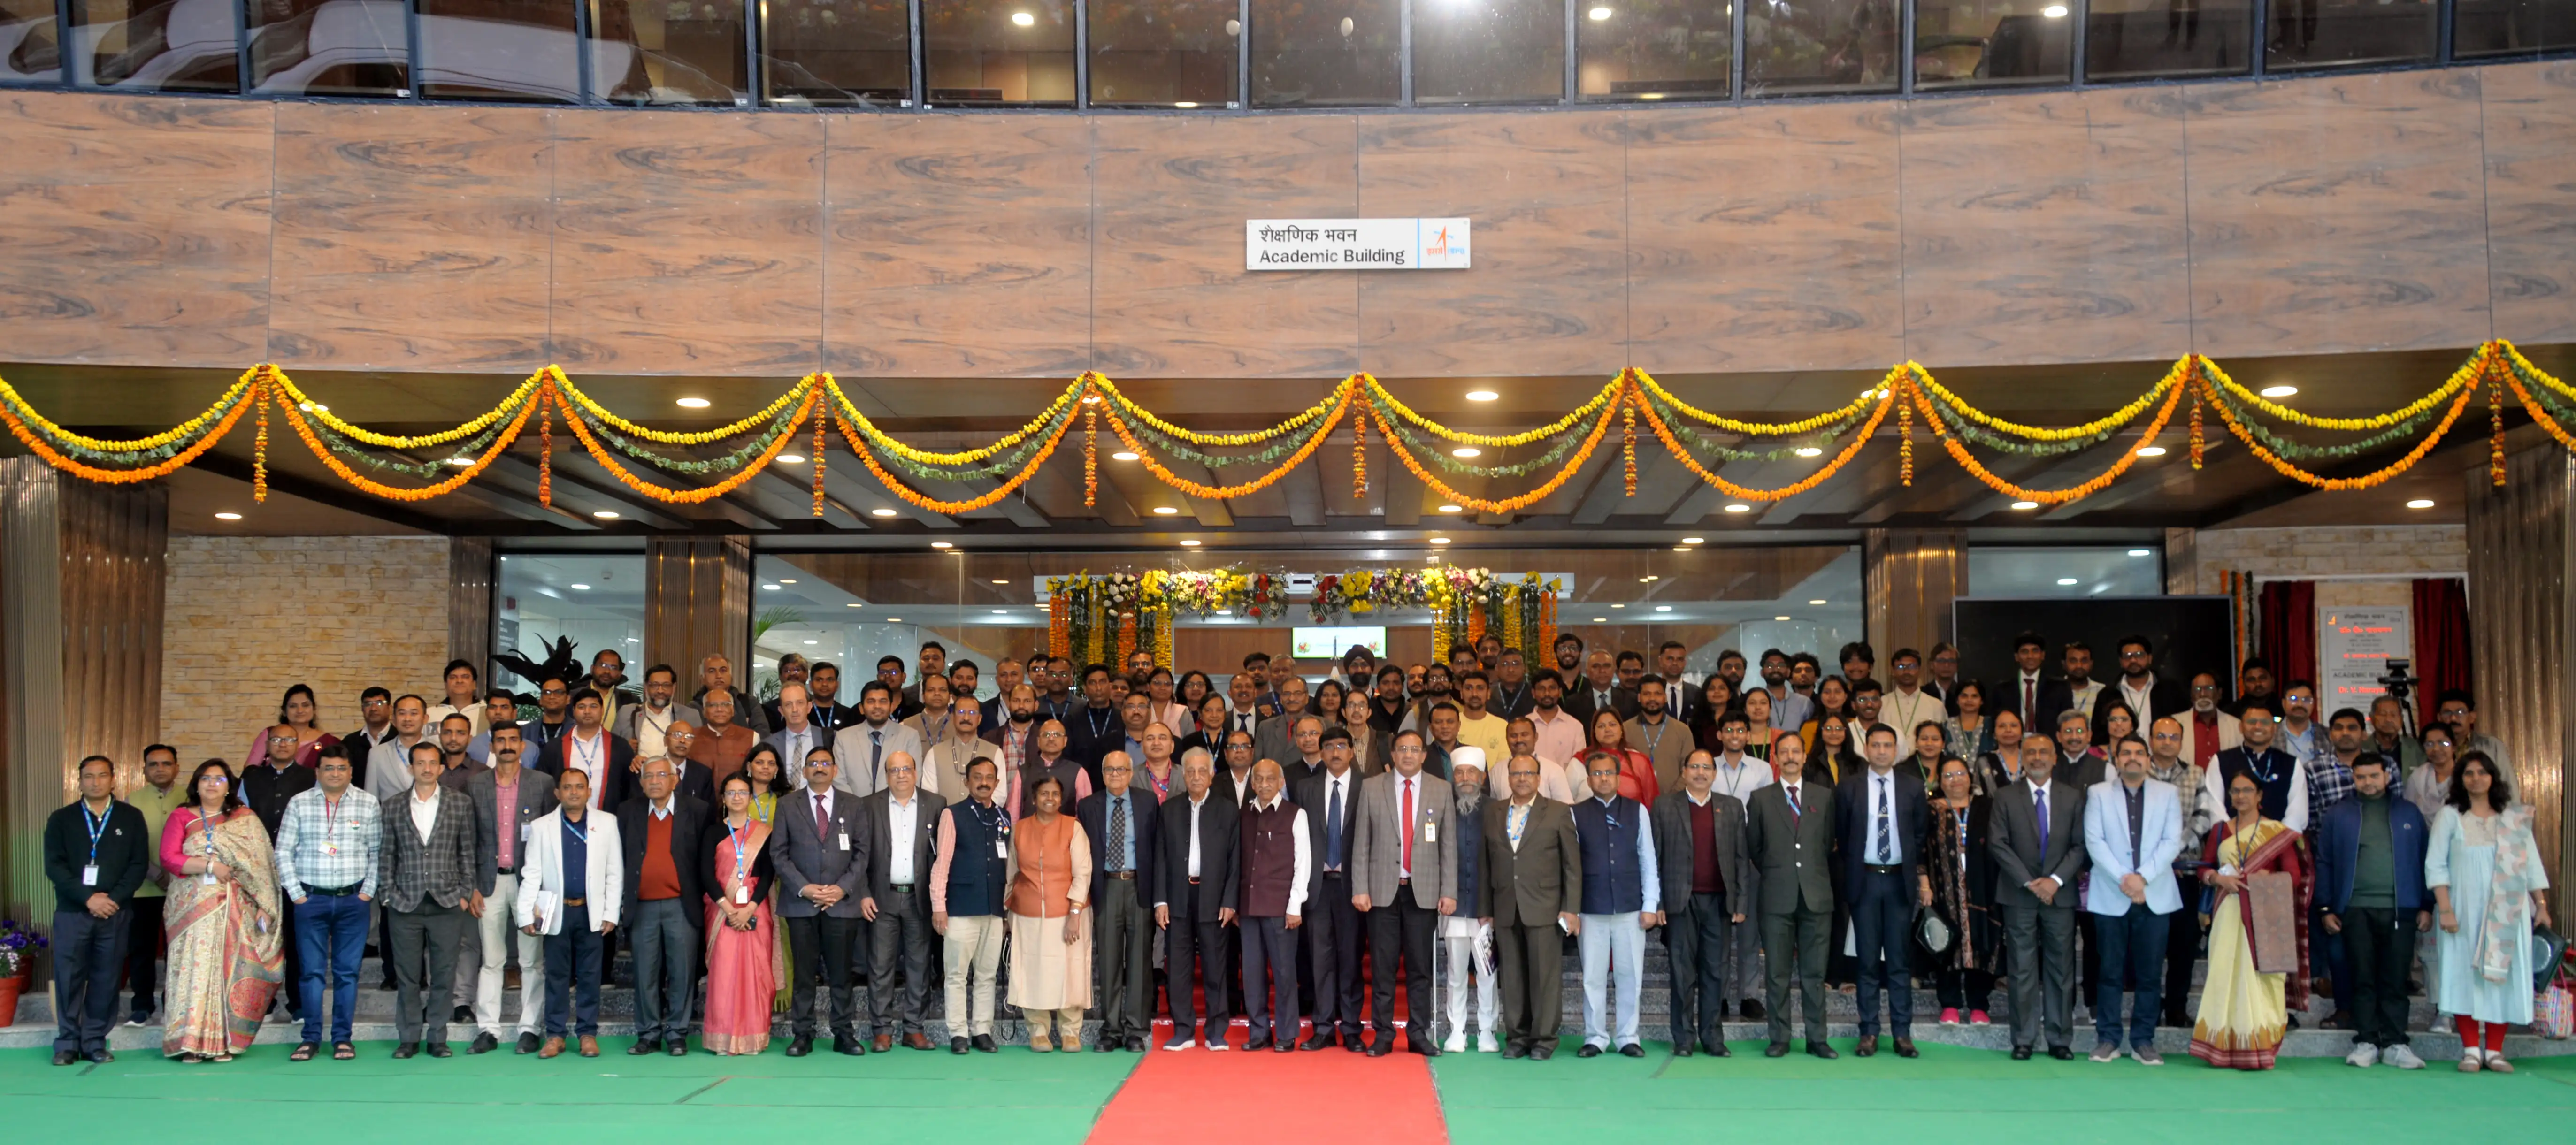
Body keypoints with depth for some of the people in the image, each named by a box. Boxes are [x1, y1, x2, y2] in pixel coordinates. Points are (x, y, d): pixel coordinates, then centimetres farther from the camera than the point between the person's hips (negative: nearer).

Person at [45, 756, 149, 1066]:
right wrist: (88, 898, -12)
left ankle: (95, 1042, 9)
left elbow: (139, 864, 3)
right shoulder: (61, 819, 8)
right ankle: (67, 1043, 9)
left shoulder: (131, 818, 8)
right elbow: (54, 866, -1)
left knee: (106, 979, 1)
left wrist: (114, 899, -10)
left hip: (116, 912, 0)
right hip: (71, 912, 0)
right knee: (69, 978, 0)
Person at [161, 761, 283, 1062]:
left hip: (235, 910, 0)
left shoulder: (246, 820, 10)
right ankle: (193, 1041, -3)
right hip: (194, 908, 0)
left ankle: (223, 1041, 0)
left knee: (230, 969, -3)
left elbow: (262, 863, 5)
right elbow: (169, 858, -2)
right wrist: (209, 865, -11)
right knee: (195, 967, -6)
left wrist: (264, 907, -3)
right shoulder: (181, 818, 10)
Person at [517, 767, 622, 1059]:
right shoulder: (541, 827, 5)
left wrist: (611, 913, -3)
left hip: (592, 912, 0)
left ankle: (588, 1034, 11)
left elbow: (615, 872, 2)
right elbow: (531, 874, 3)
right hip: (556, 912, 0)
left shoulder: (607, 823, 3)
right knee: (556, 975, 5)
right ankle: (555, 1035, 11)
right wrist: (526, 915, -4)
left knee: (590, 975, 4)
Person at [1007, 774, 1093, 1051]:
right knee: (1033, 971, 2)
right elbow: (1013, 872, 12)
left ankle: (1070, 1031, 11)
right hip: (1029, 916, 2)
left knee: (1068, 971, 0)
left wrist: (1075, 914, -13)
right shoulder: (1019, 829, 4)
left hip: (1067, 914, -2)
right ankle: (1038, 1031, 13)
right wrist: (1008, 913, 11)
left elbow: (1082, 874, -6)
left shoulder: (1073, 828, -3)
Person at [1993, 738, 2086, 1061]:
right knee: (2023, 971, 1)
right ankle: (2024, 1040, 6)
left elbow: (2080, 846, 2)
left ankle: (2060, 1040, 12)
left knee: (2061, 970, 4)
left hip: (2059, 893, 1)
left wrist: (2055, 880, -11)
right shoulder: (2005, 797, 4)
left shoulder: (2073, 797, 7)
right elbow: (1999, 844, -3)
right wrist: (2029, 882, -11)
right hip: (2019, 895, -1)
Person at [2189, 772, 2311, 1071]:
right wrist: (2218, 878, -7)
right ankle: (2226, 1049, 2)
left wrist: (2263, 879, -14)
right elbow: (2204, 868, 13)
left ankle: (2260, 1050, -3)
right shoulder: (2220, 830, 15)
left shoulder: (2277, 831, 5)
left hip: (2263, 914, -3)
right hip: (2228, 912, 3)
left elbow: (2294, 875, 0)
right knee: (2226, 974, -2)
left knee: (2259, 976, -6)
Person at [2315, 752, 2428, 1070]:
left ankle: (2395, 1044, 8)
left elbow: (2424, 861, 11)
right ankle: (2366, 1043, 6)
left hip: (2401, 910, 0)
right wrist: (2325, 909, 2)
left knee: (2395, 980, 2)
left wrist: (2427, 907, 5)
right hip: (2356, 910, 0)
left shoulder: (2409, 813, 12)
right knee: (2362, 979, 1)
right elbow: (2324, 863, 7)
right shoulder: (2338, 815, 9)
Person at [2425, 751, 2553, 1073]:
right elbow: (2435, 865, -1)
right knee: (2465, 974, -4)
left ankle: (2494, 1050, 5)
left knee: (2503, 976, 0)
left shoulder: (2516, 818, 10)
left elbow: (2531, 864, 12)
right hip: (2465, 911, -2)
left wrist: (2541, 905, 5)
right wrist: (2445, 909, -10)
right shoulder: (2449, 816, 3)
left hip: (2507, 914, 2)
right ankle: (2471, 1050, 0)